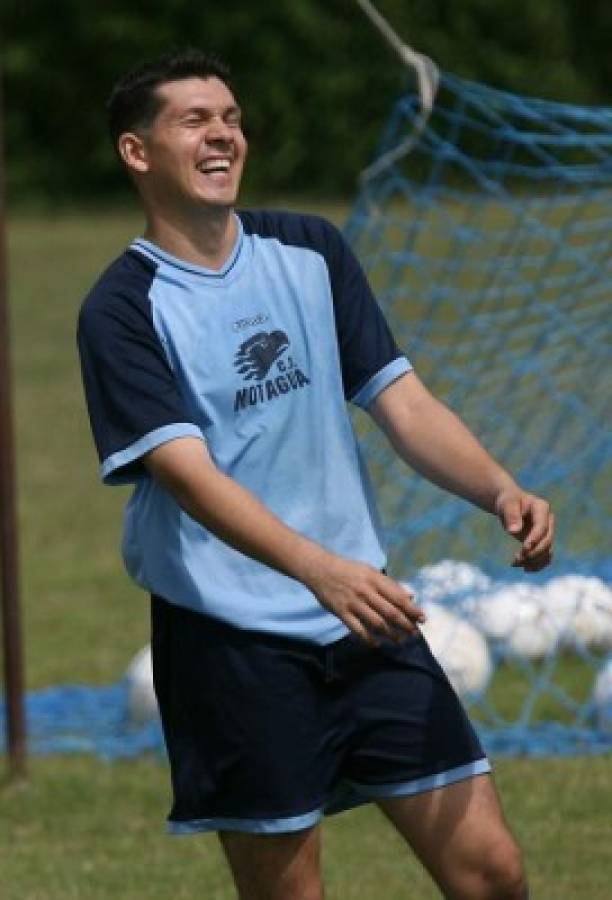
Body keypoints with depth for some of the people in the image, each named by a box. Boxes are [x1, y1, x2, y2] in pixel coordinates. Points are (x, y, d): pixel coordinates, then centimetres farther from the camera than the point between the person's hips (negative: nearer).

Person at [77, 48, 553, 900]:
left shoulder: (312, 251, 9)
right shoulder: (123, 310, -8)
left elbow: (402, 403, 8)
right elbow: (190, 473, -20)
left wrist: (502, 492, -12)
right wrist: (319, 569, -36)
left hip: (367, 619, 5)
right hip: (230, 638, -5)